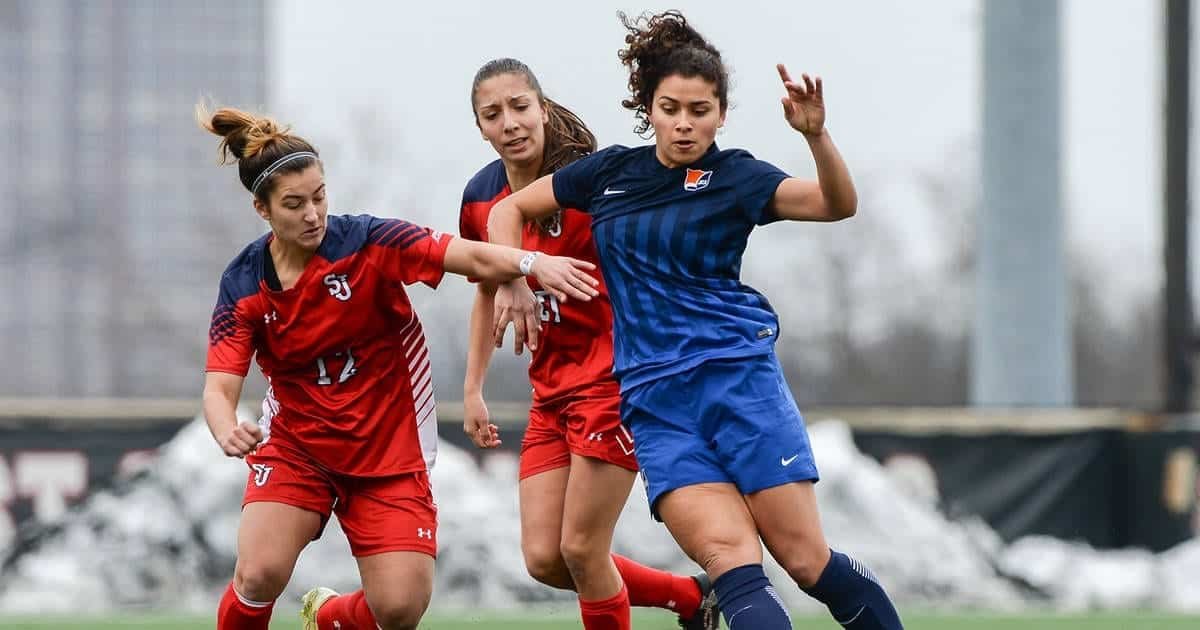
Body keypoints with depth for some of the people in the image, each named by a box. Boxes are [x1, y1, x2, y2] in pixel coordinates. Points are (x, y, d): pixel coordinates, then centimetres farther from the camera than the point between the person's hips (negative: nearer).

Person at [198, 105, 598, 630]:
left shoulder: (367, 243, -15)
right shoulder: (243, 286, -9)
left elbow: (475, 258, -26)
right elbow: (219, 387, -16)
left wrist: (532, 263, -48)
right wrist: (228, 432, -40)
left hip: (389, 452, 0)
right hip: (294, 444, 1)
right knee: (259, 576, -22)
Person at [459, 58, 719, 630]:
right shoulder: (480, 198, 2)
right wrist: (473, 389, 16)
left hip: (612, 379, -7)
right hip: (551, 391, 7)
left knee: (580, 548, -9)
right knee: (543, 559, 0)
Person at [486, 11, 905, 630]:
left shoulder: (735, 177, 1)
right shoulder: (609, 172, 13)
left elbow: (838, 203, -14)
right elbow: (510, 209, 24)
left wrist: (815, 134, -31)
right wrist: (510, 279, 8)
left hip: (739, 375, -2)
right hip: (653, 402, 2)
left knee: (805, 560, -7)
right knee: (732, 558, -17)